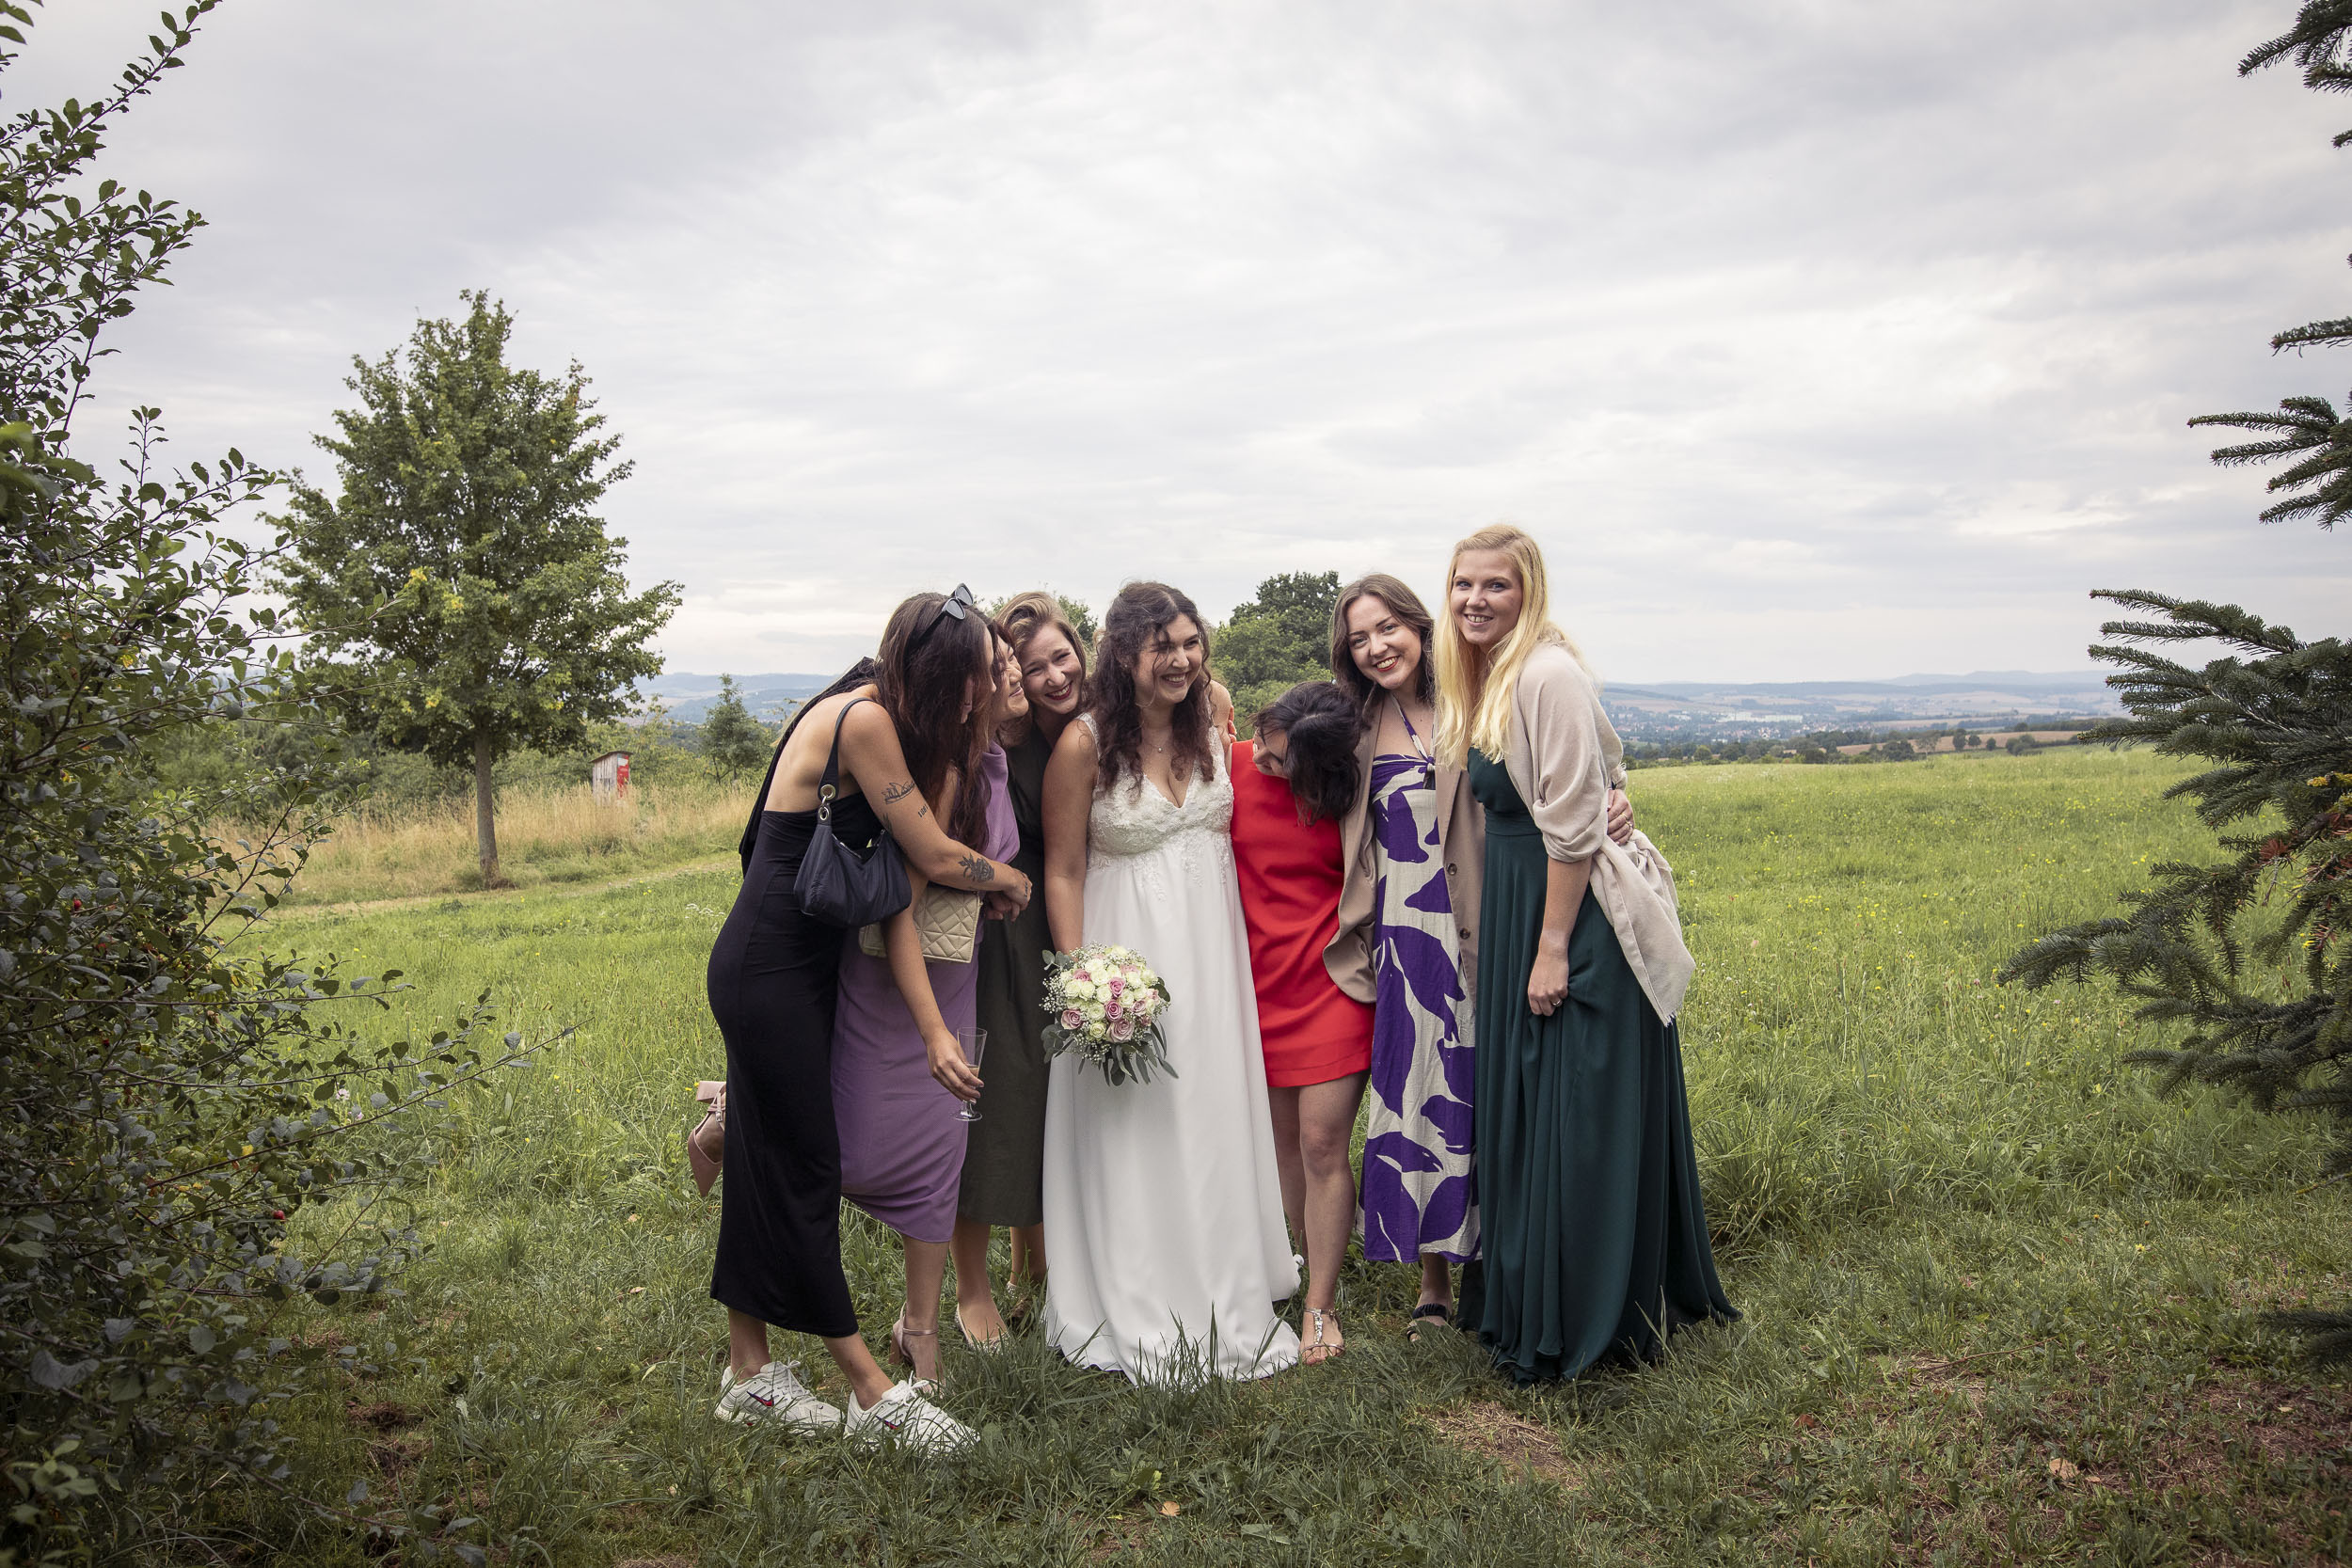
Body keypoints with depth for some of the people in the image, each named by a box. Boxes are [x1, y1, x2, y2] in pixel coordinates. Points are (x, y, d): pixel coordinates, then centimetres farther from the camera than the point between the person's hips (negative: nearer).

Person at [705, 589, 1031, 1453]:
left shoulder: (866, 709, 9)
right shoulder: (863, 719, -19)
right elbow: (935, 857, -14)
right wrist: (1018, 881, 3)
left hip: (796, 962, 10)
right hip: (769, 967, -10)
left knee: (769, 1161, 14)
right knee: (802, 1168, -1)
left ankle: (748, 1370, 24)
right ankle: (872, 1391, 7)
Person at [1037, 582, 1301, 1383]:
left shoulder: (1214, 718, 0)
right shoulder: (1084, 744, -14)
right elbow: (1062, 871, -10)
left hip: (1211, 941, 5)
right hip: (1127, 944, -5)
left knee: (1214, 1119, 13)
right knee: (1130, 1129, 3)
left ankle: (1223, 1300, 31)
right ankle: (1136, 1316, 20)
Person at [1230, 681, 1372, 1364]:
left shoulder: (1351, 795, -8)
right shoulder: (1235, 764, -6)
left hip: (1332, 985, -2)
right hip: (1261, 983, 3)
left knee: (1322, 1144, -3)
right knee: (1284, 1141, 10)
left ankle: (1321, 1308, 9)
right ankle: (1317, 1273, 28)